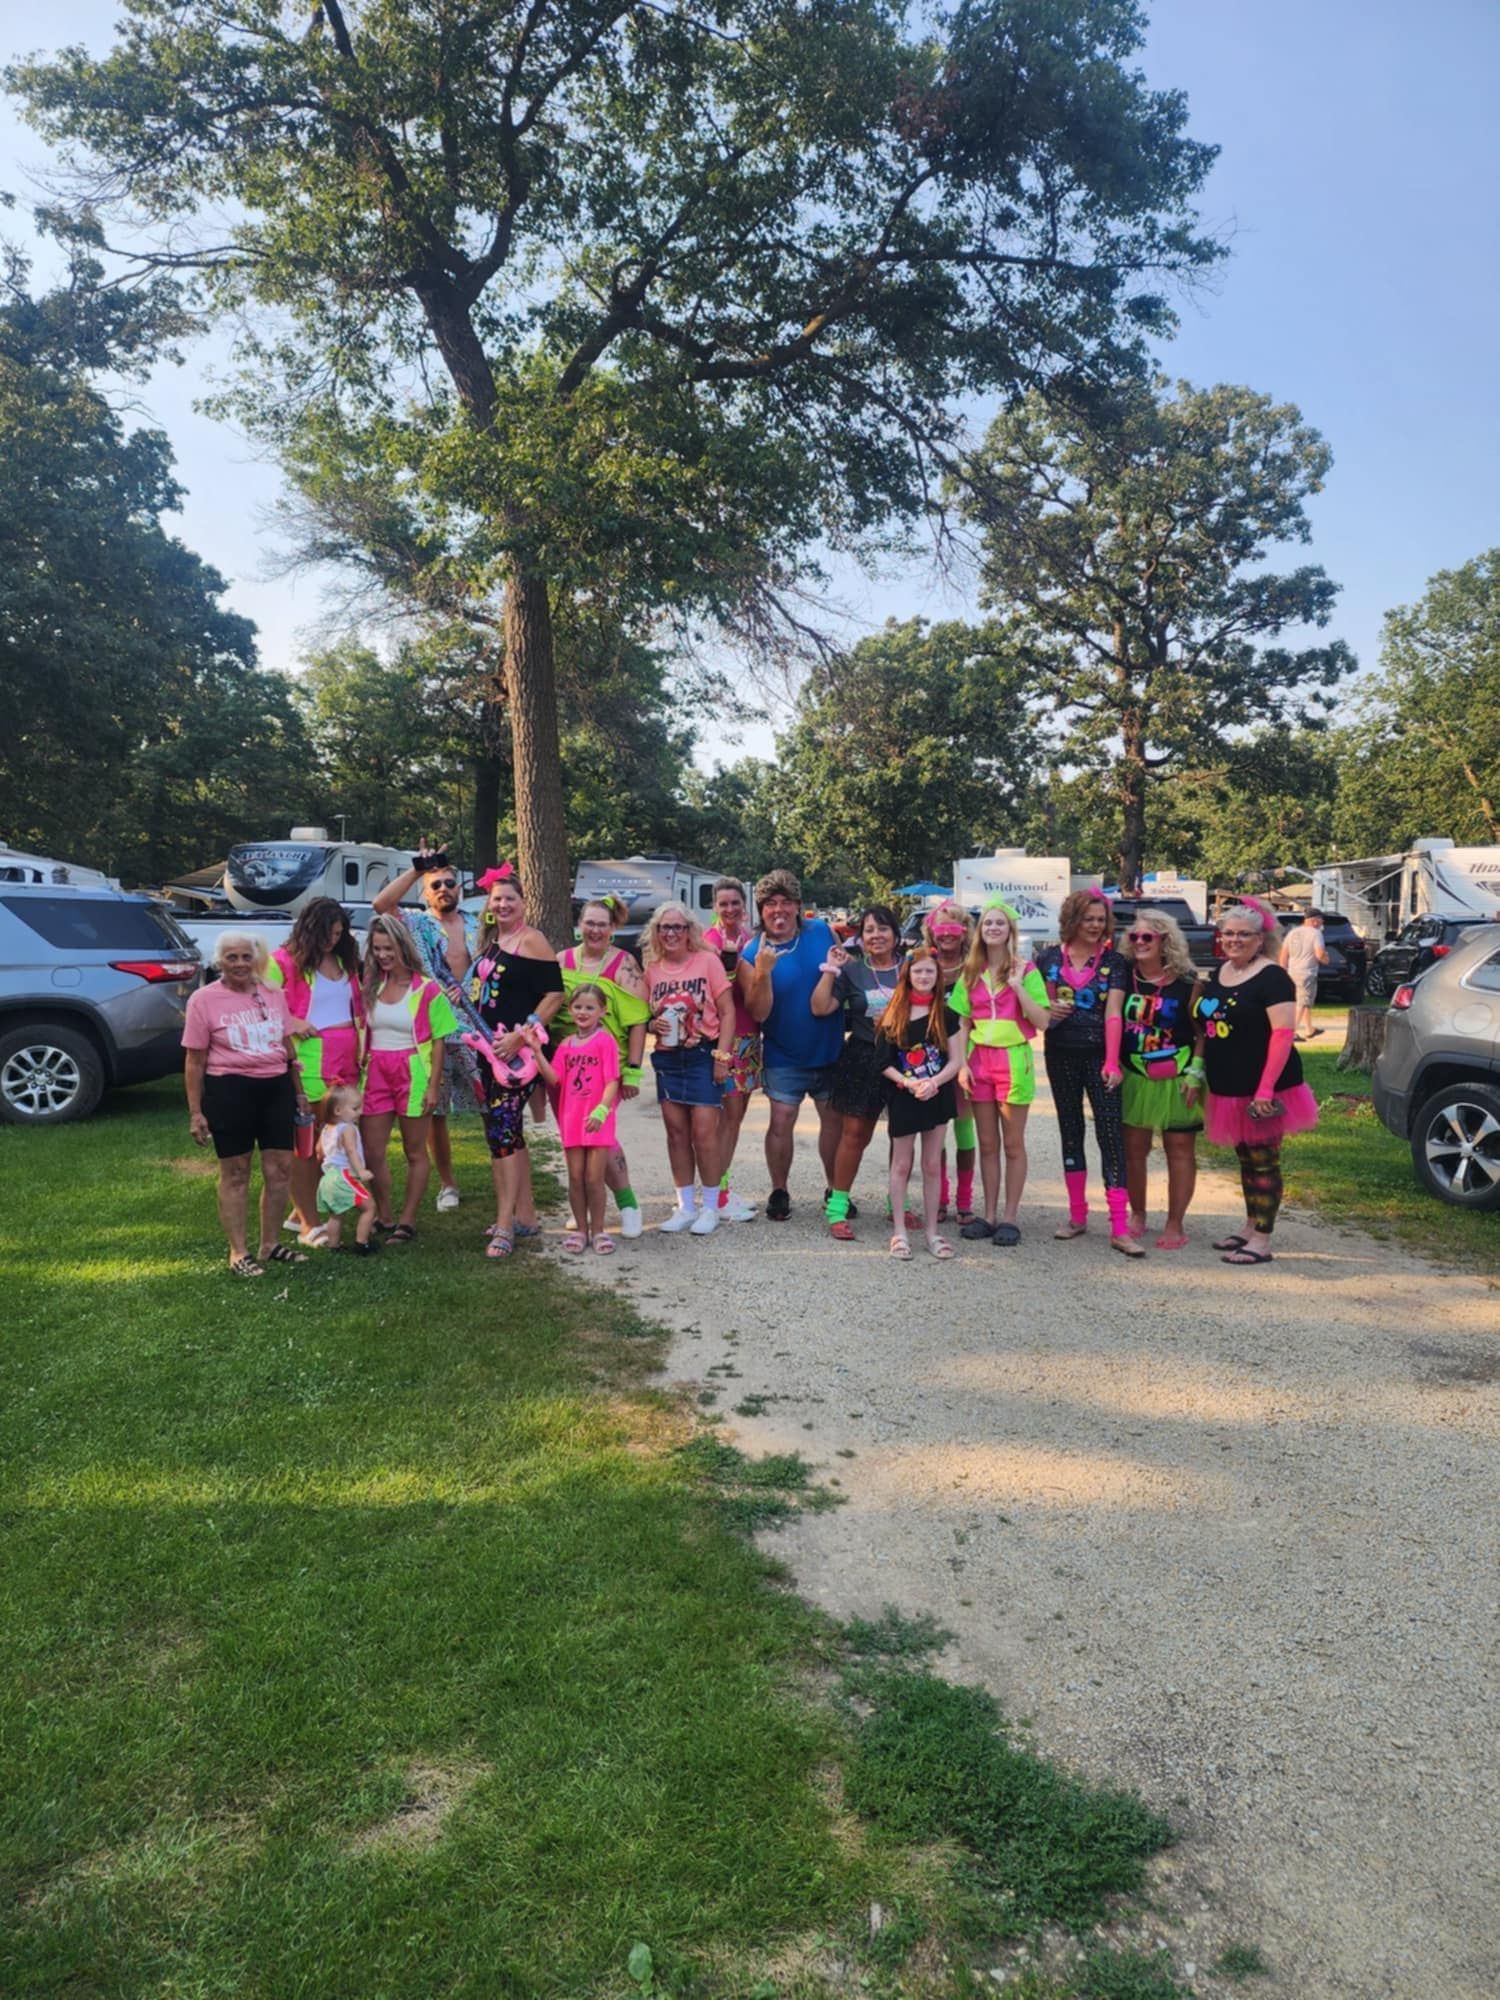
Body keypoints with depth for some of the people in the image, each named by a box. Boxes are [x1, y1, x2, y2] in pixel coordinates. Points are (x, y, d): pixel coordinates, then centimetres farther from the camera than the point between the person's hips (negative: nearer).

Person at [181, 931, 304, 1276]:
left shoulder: (274, 995, 9)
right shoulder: (204, 1000, -3)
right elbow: (194, 1061, -3)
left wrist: (299, 1091, 15)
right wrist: (195, 1112, -6)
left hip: (276, 1088, 4)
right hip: (229, 1091, -4)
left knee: (281, 1169, 6)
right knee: (235, 1173, 4)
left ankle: (270, 1244, 21)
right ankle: (238, 1252, 14)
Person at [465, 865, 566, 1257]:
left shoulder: (531, 941, -10)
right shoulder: (490, 942, 16)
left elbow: (554, 994, -15)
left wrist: (521, 1035, -21)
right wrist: (465, 997, 6)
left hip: (519, 1051, -9)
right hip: (491, 1048, 9)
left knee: (502, 1129, -12)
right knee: (508, 1129, 13)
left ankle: (504, 1225, -9)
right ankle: (526, 1216, 23)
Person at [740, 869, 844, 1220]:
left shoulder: (821, 932, -3)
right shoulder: (752, 954, -11)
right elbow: (759, 1013, -18)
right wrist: (762, 973, -32)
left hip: (830, 1050, 3)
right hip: (784, 1056, -2)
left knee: (834, 1119, 10)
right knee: (781, 1121, -2)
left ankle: (834, 1188, 27)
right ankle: (779, 1192, 16)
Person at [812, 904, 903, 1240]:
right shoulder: (851, 971, 4)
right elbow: (820, 1007, -5)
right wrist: (830, 970, -10)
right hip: (862, 1059, -1)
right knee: (854, 1132, -3)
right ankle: (838, 1207, 2)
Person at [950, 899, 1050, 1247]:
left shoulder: (1025, 970, -2)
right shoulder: (970, 973, 9)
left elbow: (1042, 1021, -10)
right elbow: (962, 1024, 10)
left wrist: (1017, 985, -16)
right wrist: (961, 1063, 0)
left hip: (1014, 1059, -4)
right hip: (979, 1060, 4)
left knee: (1013, 1144, 4)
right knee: (987, 1143, 10)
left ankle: (1010, 1216, 12)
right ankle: (989, 1214, 18)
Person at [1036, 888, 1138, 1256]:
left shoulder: (1113, 961, 0)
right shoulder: (1049, 958, 6)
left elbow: (1113, 1013, -10)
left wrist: (1112, 1062, -19)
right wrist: (1047, 1012, -10)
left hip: (1100, 1056, -2)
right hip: (1061, 1056, 3)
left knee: (1111, 1135, -8)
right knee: (1071, 1132, 11)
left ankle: (1120, 1228, -9)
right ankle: (1077, 1215, 22)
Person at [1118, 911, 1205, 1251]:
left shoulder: (1186, 980, -6)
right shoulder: (1124, 976, 1)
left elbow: (1203, 1030, -4)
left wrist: (1196, 1072, -10)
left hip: (1176, 1078, -3)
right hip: (1134, 1076, 3)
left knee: (1180, 1150, 4)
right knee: (1134, 1148, 8)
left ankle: (1175, 1223, 12)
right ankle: (1137, 1215, 24)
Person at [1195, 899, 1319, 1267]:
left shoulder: (1271, 977, -13)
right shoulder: (1218, 973, 12)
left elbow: (1283, 1033, -20)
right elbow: (1206, 1024, 21)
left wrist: (1266, 1088, -25)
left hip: (1261, 1089, -8)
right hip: (1229, 1088, 8)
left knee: (1264, 1162, -1)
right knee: (1245, 1159, 16)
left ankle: (1262, 1241, 3)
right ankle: (1250, 1227, 27)